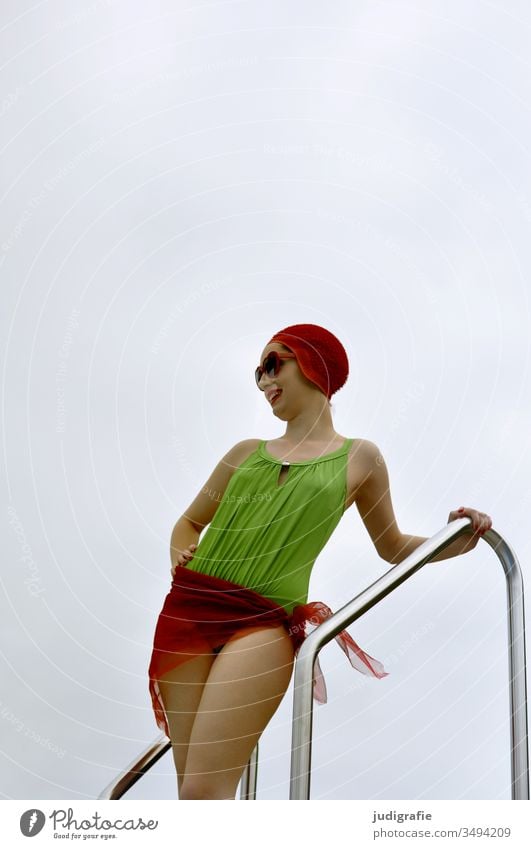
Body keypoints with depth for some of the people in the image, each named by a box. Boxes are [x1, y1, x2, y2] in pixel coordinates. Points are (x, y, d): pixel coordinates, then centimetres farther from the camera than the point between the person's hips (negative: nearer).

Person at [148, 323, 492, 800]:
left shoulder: (358, 458, 12)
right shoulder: (247, 452, 19)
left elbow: (393, 548, 21)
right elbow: (190, 521, 29)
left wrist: (457, 542, 4)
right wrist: (180, 558, 7)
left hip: (264, 622, -4)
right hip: (189, 610, 4)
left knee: (204, 790, -17)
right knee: (189, 789, 4)